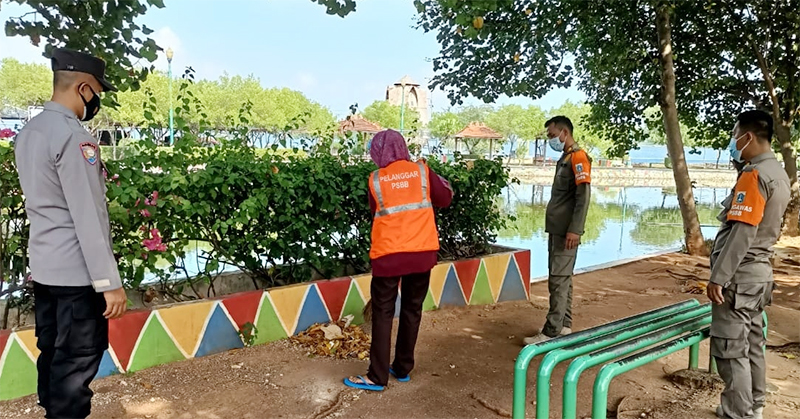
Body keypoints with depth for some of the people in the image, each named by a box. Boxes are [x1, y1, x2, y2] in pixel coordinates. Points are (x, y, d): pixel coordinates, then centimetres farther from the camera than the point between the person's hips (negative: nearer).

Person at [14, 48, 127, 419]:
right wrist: (109, 281, -18)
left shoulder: (28, 132, 10)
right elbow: (88, 218, -22)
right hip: (76, 272, -9)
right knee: (76, 362, 2)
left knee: (52, 353, 19)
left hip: (43, 266, 9)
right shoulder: (72, 136, -19)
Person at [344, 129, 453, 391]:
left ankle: (377, 377, 6)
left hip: (389, 254, -2)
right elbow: (445, 199, 10)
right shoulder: (422, 171, 1)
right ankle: (403, 368, 24)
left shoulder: (376, 180, -1)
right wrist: (440, 181, 28)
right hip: (422, 252, 2)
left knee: (383, 313, 5)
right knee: (412, 310, 14)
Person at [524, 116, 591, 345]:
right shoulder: (564, 158, 18)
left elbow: (584, 196, -19)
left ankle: (551, 333, -5)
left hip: (566, 231, -10)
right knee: (561, 279, 13)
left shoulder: (578, 157, -11)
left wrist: (575, 230, -25)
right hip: (556, 229, 10)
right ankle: (564, 326, 22)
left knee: (559, 280, -8)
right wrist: (554, 228, 17)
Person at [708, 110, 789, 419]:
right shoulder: (778, 173, 13)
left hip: (740, 275, -10)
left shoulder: (754, 175, -17)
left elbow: (742, 232, -23)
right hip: (759, 271, 10)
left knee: (730, 348, -3)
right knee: (752, 344, 17)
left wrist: (718, 277, -22)